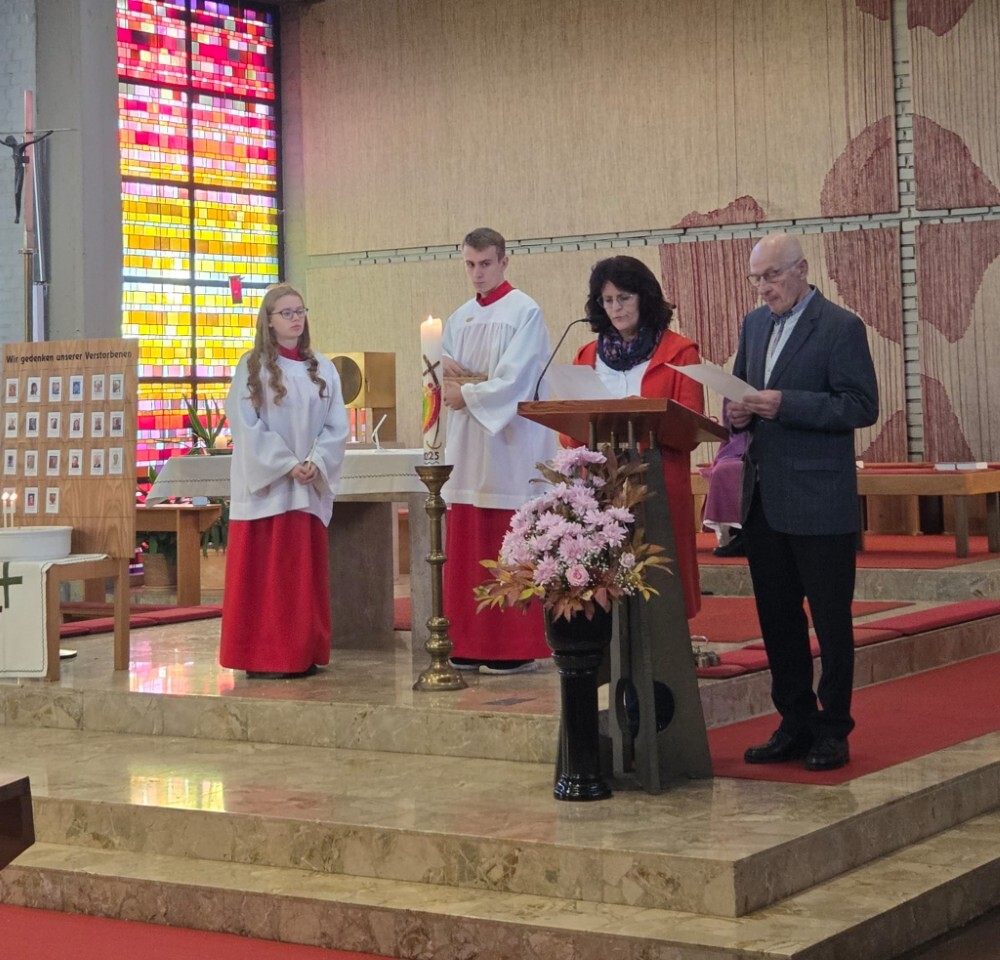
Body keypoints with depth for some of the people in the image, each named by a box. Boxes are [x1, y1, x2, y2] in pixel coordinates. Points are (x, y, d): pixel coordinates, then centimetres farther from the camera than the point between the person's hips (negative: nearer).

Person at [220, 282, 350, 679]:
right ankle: (262, 658, 1)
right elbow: (246, 426, -8)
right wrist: (286, 465, -15)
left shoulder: (322, 369, 9)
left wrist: (316, 463, -11)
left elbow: (336, 426, 5)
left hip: (310, 490, 4)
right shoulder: (252, 366, -2)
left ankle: (304, 654, 12)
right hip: (265, 488, -4)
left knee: (305, 573, 6)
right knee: (265, 574, -3)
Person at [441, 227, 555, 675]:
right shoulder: (459, 319, 17)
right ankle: (471, 645, 9)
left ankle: (515, 648, -1)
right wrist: (462, 378, -5)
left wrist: (465, 391, -5)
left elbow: (515, 381, -12)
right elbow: (444, 375, 15)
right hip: (466, 445, 6)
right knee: (466, 550, 4)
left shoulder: (525, 312, -4)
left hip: (509, 444, -6)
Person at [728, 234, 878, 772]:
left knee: (830, 620, 2)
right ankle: (795, 726, 21)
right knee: (777, 618, 11)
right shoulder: (754, 325, 13)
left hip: (819, 500, -7)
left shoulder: (840, 328, -9)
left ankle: (832, 732, 10)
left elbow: (862, 406, -15)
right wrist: (739, 411, -1)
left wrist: (785, 404, -22)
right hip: (763, 499, 7)